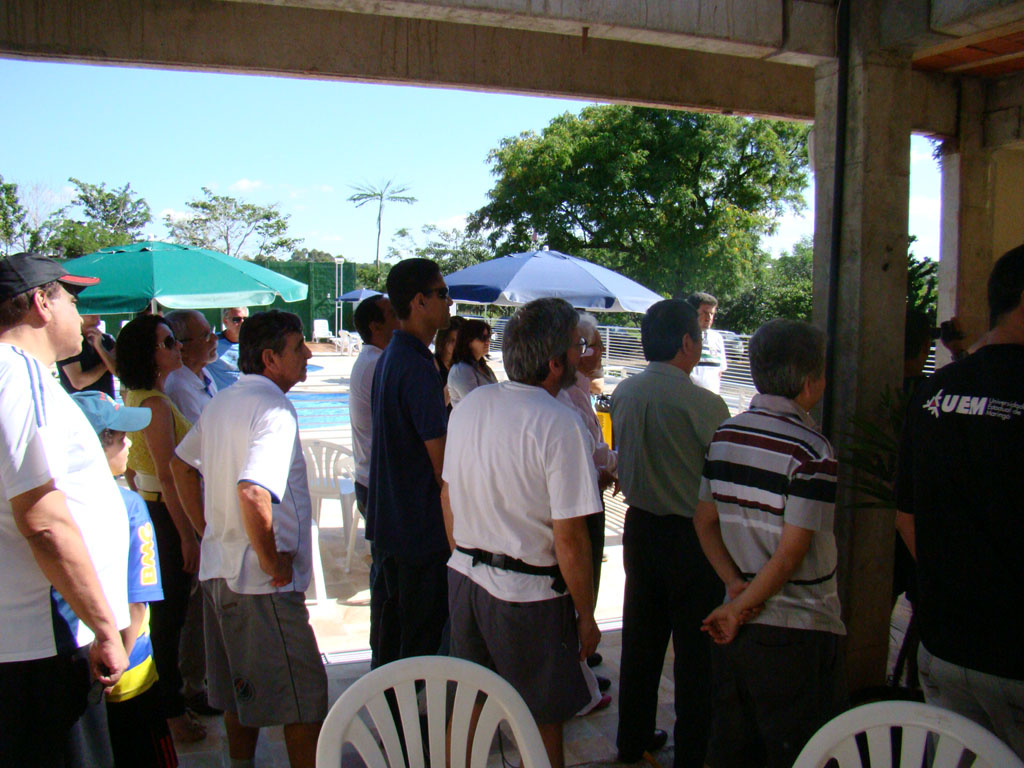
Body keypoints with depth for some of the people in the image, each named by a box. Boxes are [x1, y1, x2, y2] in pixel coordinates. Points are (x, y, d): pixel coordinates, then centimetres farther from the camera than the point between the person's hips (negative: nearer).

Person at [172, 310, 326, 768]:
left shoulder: (221, 403, 9)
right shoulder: (275, 408, -20)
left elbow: (181, 465, 22)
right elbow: (253, 492, -32)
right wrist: (271, 561, -20)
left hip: (218, 570, 9)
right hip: (263, 582, -9)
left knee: (239, 689, 22)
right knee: (304, 694, 1)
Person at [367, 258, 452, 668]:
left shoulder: (388, 358, 10)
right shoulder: (418, 367, -20)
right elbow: (441, 460, -20)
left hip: (388, 520, 10)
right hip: (421, 526, -10)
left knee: (390, 626, 20)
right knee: (420, 643, 2)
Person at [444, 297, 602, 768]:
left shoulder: (469, 405, 1)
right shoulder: (560, 425, -20)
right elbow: (569, 538, -19)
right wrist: (586, 616, -7)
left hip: (463, 576, 7)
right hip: (528, 593, -6)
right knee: (542, 726, 11)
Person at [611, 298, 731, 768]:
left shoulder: (622, 394, -2)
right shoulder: (704, 403, -20)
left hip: (639, 526, 6)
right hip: (691, 534, -6)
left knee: (640, 640, 18)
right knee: (695, 650, 8)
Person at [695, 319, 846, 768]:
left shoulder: (724, 435, 3)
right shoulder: (811, 450, -17)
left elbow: (704, 521, 8)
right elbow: (791, 553, -18)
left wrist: (736, 583, -1)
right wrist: (740, 607, -9)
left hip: (735, 625, 6)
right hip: (797, 630, -6)